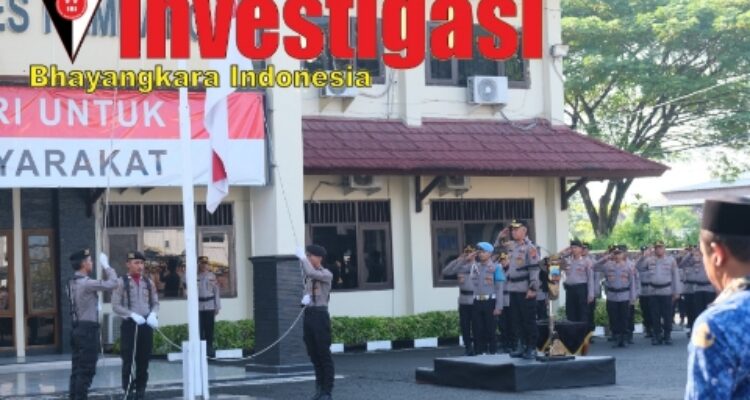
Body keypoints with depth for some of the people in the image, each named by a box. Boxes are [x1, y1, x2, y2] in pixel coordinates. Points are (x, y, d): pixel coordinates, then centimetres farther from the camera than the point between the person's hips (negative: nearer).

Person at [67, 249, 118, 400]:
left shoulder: (72, 283, 11)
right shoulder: (86, 283, -17)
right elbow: (112, 284, -16)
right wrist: (106, 265, -5)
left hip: (78, 328, 9)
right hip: (88, 329, -9)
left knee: (77, 369, 10)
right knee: (86, 370, -5)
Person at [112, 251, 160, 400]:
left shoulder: (148, 282, 10)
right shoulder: (121, 282, -3)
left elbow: (155, 303, 12)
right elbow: (116, 306, -6)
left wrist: (153, 314, -8)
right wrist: (132, 315, -18)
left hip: (146, 325, 4)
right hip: (129, 324, -4)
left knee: (144, 360, 7)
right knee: (128, 360, -1)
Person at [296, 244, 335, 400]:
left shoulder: (326, 274, -7)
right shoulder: (308, 276, 13)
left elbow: (311, 273, -25)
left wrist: (302, 258, -14)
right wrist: (305, 298, -5)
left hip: (320, 314, -7)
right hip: (308, 314, 7)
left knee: (324, 354, -3)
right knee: (313, 354, 11)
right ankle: (319, 387, 20)